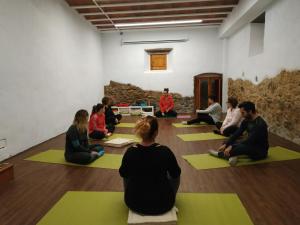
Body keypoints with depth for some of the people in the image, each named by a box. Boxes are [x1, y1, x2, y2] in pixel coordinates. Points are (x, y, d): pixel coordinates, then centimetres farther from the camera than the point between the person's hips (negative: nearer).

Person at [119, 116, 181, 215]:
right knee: (175, 176, 26)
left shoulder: (130, 152, -17)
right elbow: (176, 173, -2)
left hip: (134, 203, 2)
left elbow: (123, 173, 3)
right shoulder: (165, 151, -21)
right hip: (163, 204, -1)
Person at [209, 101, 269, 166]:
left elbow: (249, 140, -31)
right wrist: (225, 144, -11)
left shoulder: (260, 124, -27)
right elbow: (237, 133, -1)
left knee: (240, 147, -37)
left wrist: (231, 147, -31)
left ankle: (220, 154, -16)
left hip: (260, 151, -8)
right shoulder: (246, 121, 0)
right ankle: (232, 155, -25)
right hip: (251, 145, 9)